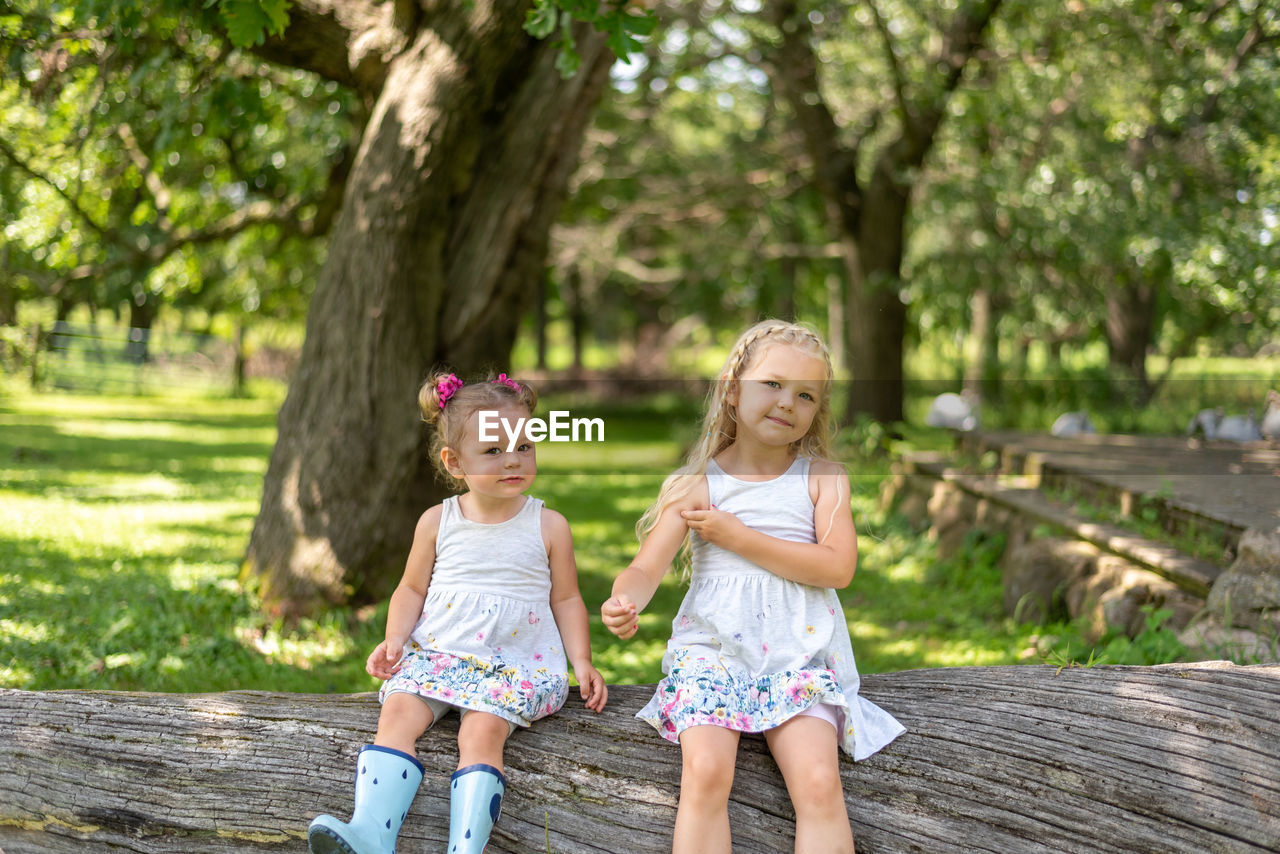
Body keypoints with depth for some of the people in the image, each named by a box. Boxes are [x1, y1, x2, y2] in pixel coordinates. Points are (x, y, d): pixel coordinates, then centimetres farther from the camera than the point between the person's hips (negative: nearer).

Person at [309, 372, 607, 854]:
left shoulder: (548, 527, 3)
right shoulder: (438, 522, 6)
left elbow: (566, 599, 9)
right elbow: (412, 588, 16)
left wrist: (582, 662, -2)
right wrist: (394, 640, 0)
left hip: (516, 663, -2)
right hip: (437, 652, 2)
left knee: (483, 728, -28)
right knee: (398, 710, -23)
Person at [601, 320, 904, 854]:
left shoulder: (823, 478, 4)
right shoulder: (698, 483, 3)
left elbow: (838, 567, -9)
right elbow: (647, 568, -4)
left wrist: (736, 535, -11)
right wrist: (624, 602, -30)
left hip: (798, 652, 0)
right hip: (712, 646, 0)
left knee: (820, 783, -20)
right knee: (705, 772, -24)